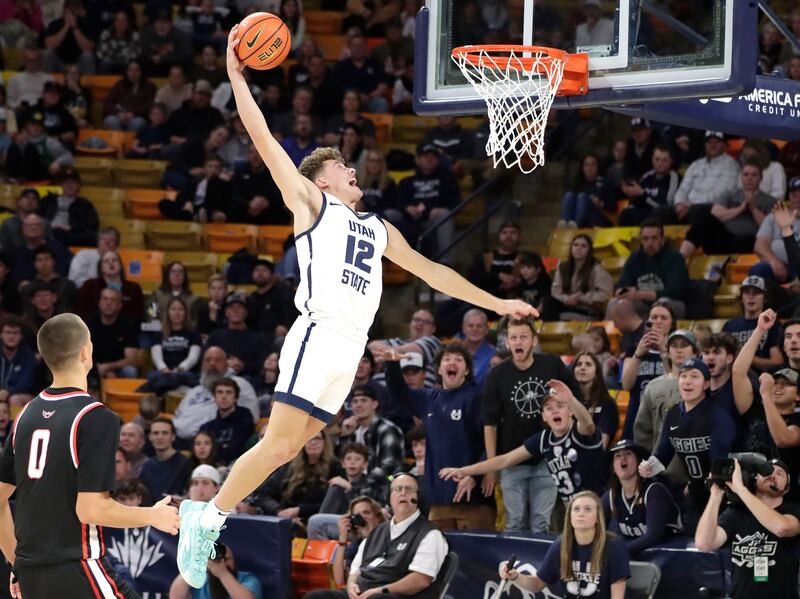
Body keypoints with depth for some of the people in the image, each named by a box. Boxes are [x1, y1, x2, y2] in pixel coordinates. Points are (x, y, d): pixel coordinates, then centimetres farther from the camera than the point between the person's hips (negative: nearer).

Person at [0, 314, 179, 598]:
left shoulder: (27, 414, 9)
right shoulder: (96, 417, -13)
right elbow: (91, 509, -17)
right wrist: (153, 516, -3)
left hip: (30, 575, 7)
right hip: (75, 574, -7)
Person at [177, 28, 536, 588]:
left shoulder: (378, 229, 27)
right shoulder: (312, 203, 8)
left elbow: (430, 270, 33)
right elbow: (264, 140, 1)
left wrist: (496, 303, 33)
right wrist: (237, 78, -2)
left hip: (352, 348, 7)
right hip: (318, 336, -7)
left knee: (288, 449, 2)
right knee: (278, 444, -15)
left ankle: (205, 512, 9)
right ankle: (206, 520, -7)